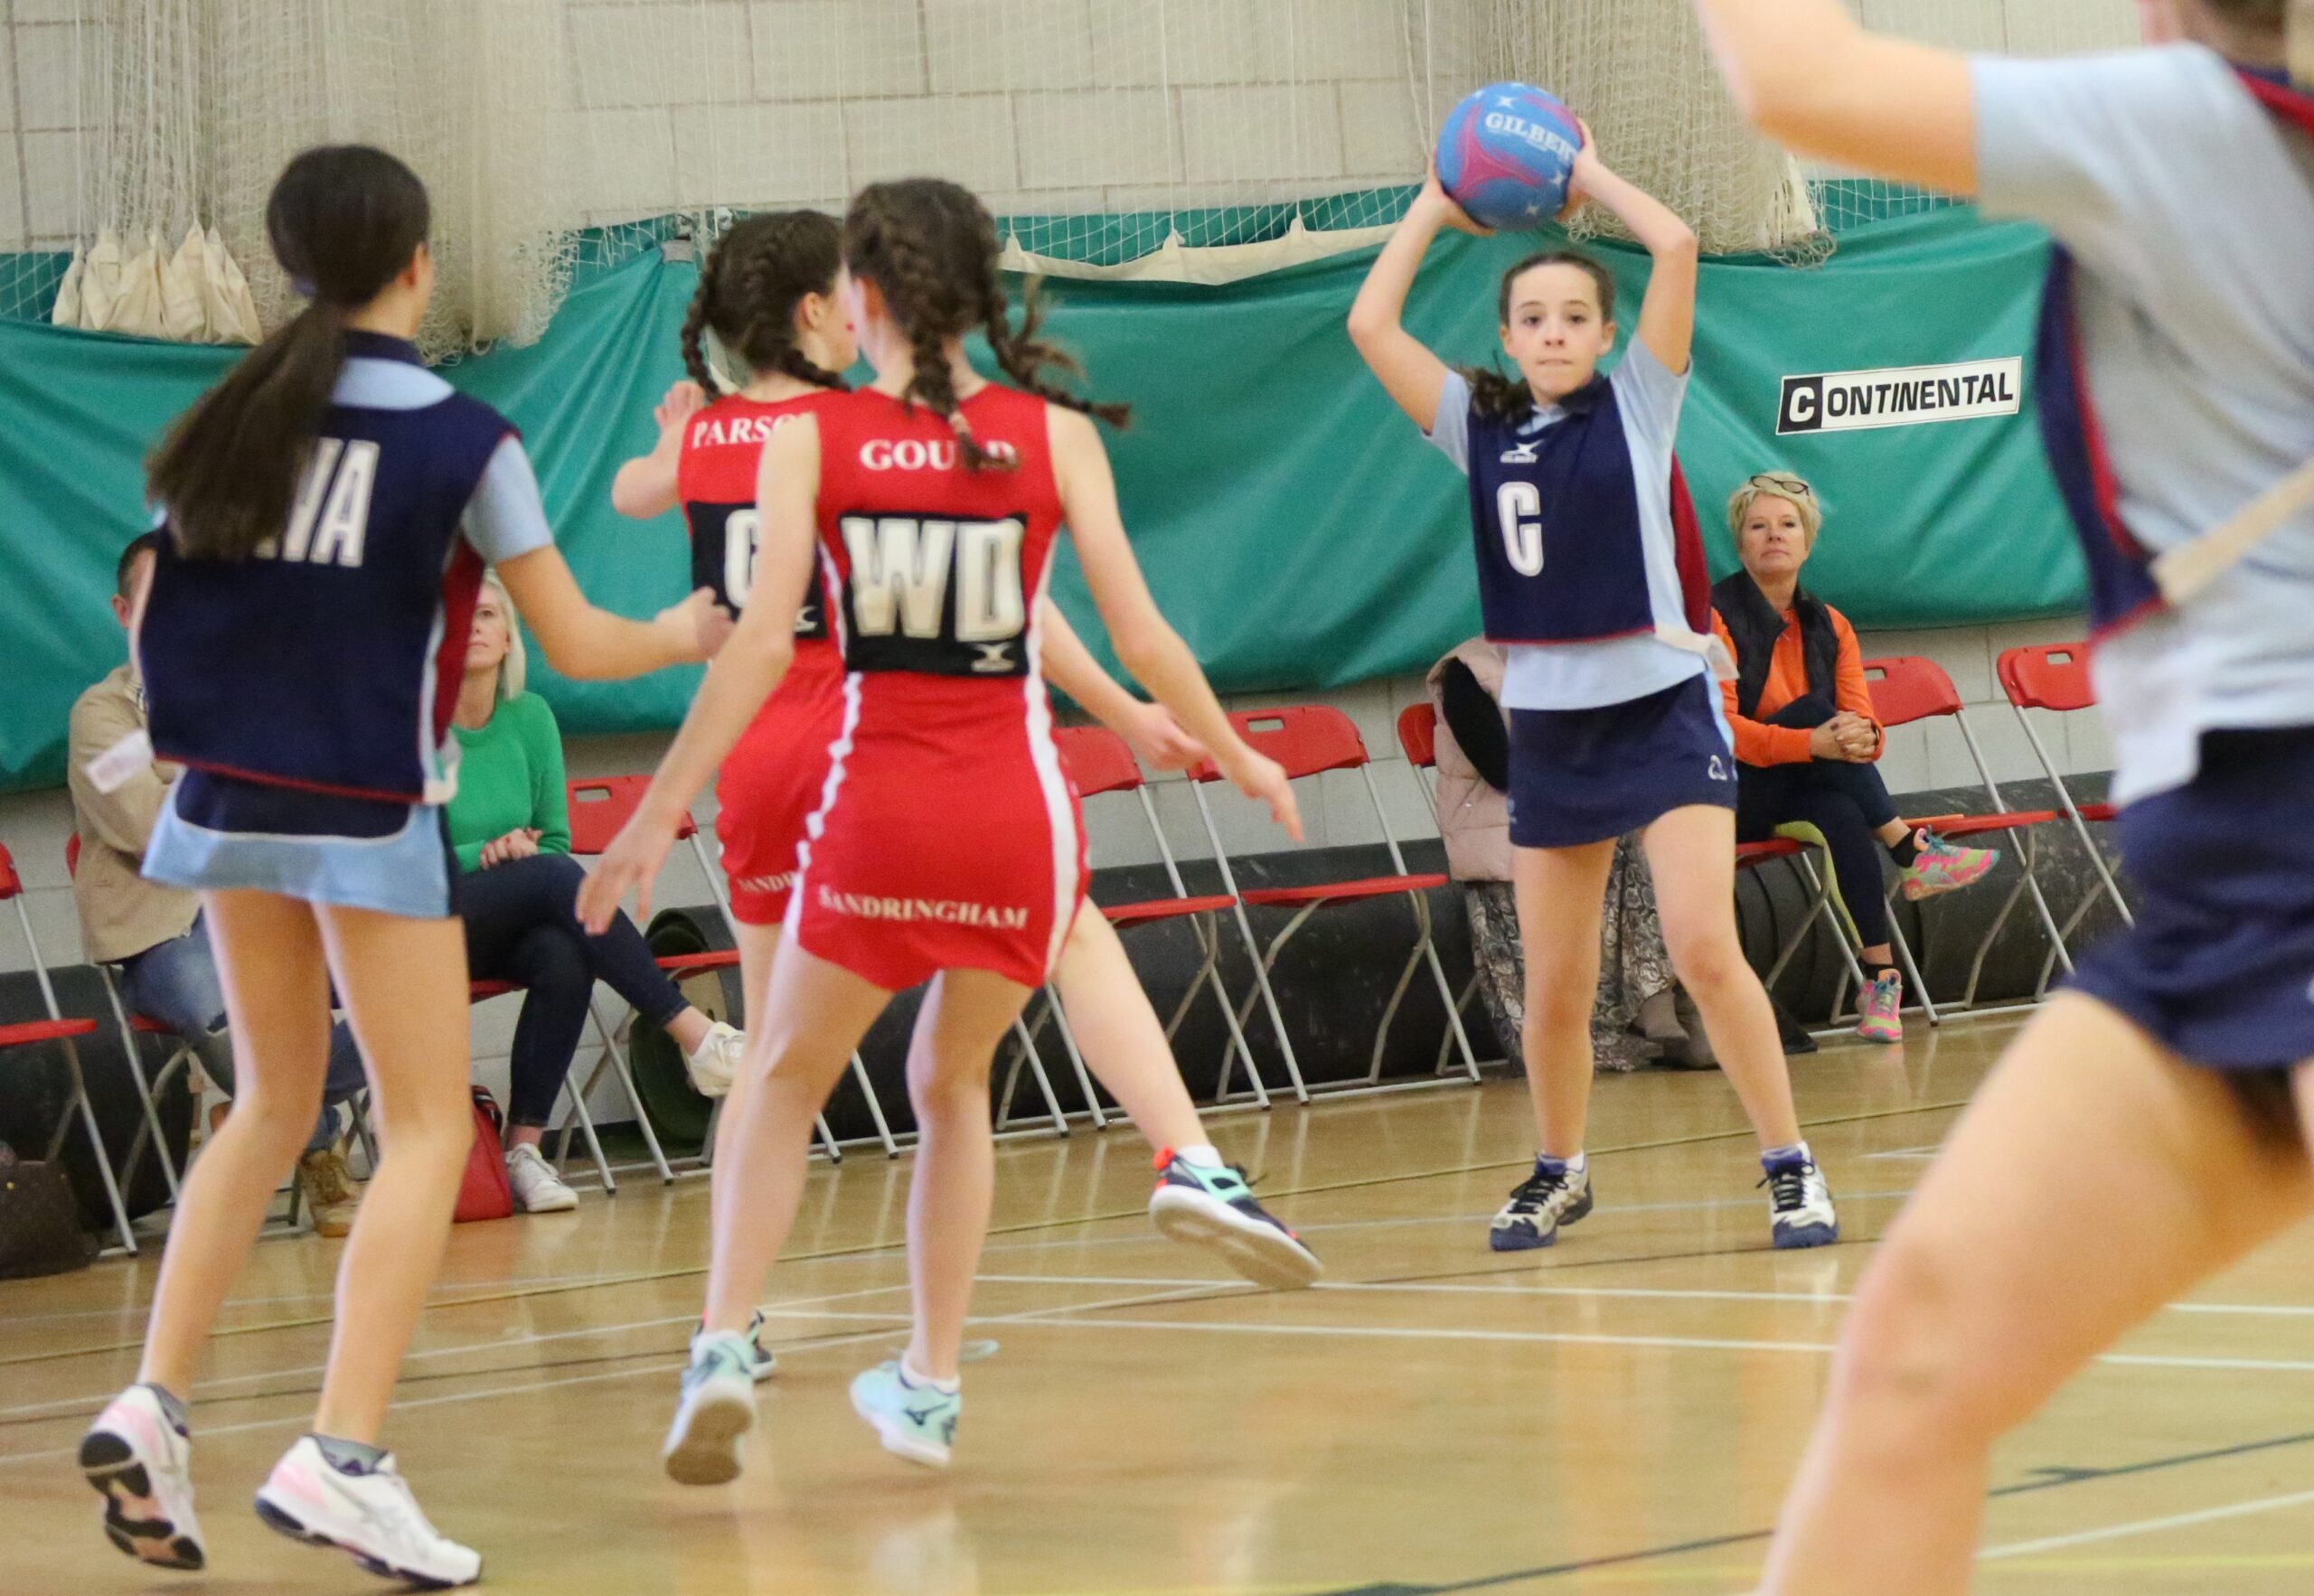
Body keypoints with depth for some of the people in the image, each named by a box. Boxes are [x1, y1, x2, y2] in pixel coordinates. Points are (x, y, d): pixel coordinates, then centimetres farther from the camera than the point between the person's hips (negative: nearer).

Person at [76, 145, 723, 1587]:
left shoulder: (232, 420, 2)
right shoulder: (461, 441, -10)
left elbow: (166, 615, 6)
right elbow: (577, 646, -7)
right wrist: (685, 636, 13)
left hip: (230, 804, 5)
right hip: (369, 819, -5)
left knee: (273, 1109, 19)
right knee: (429, 1130, 2)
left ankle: (153, 1409, 8)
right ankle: (342, 1457, -11)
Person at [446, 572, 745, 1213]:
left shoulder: (530, 717, 7)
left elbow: (553, 842, 13)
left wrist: (525, 849, -10)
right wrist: (483, 855, -20)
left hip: (511, 926, 4)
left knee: (566, 960, -32)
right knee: (557, 879, -32)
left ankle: (524, 1149, -27)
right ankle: (695, 1034, -34)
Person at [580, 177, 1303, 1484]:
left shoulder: (812, 441, -4)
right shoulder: (1054, 434, -1)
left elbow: (763, 646, -11)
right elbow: (1141, 638, -2)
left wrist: (662, 811, -7)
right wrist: (1240, 761, 13)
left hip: (877, 811, -1)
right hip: (1017, 810, 1)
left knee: (786, 1079, 16)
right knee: (953, 1085, 22)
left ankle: (726, 1348, -3)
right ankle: (933, 1387, 22)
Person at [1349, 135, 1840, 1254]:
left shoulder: (1637, 407, -1)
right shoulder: (1480, 430, 6)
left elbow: (1677, 245, -11)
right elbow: (1371, 325, 2)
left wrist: (1585, 172, 1)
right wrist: (1436, 205, 8)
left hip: (1662, 712, -3)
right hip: (1548, 729, 3)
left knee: (1703, 947, -16)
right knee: (1554, 989, 7)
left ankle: (1790, 1167, -7)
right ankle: (1559, 1173, 28)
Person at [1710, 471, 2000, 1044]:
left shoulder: (1829, 626, 11)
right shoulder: (1716, 617, -7)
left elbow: (1862, 720, 3)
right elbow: (1718, 727, -18)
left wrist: (1862, 738, -25)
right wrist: (1814, 743, -33)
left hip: (1810, 792, 4)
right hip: (1734, 796, -4)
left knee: (1843, 814, -33)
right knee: (1812, 707, -29)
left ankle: (1880, 974, -39)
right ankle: (1914, 853, -31)